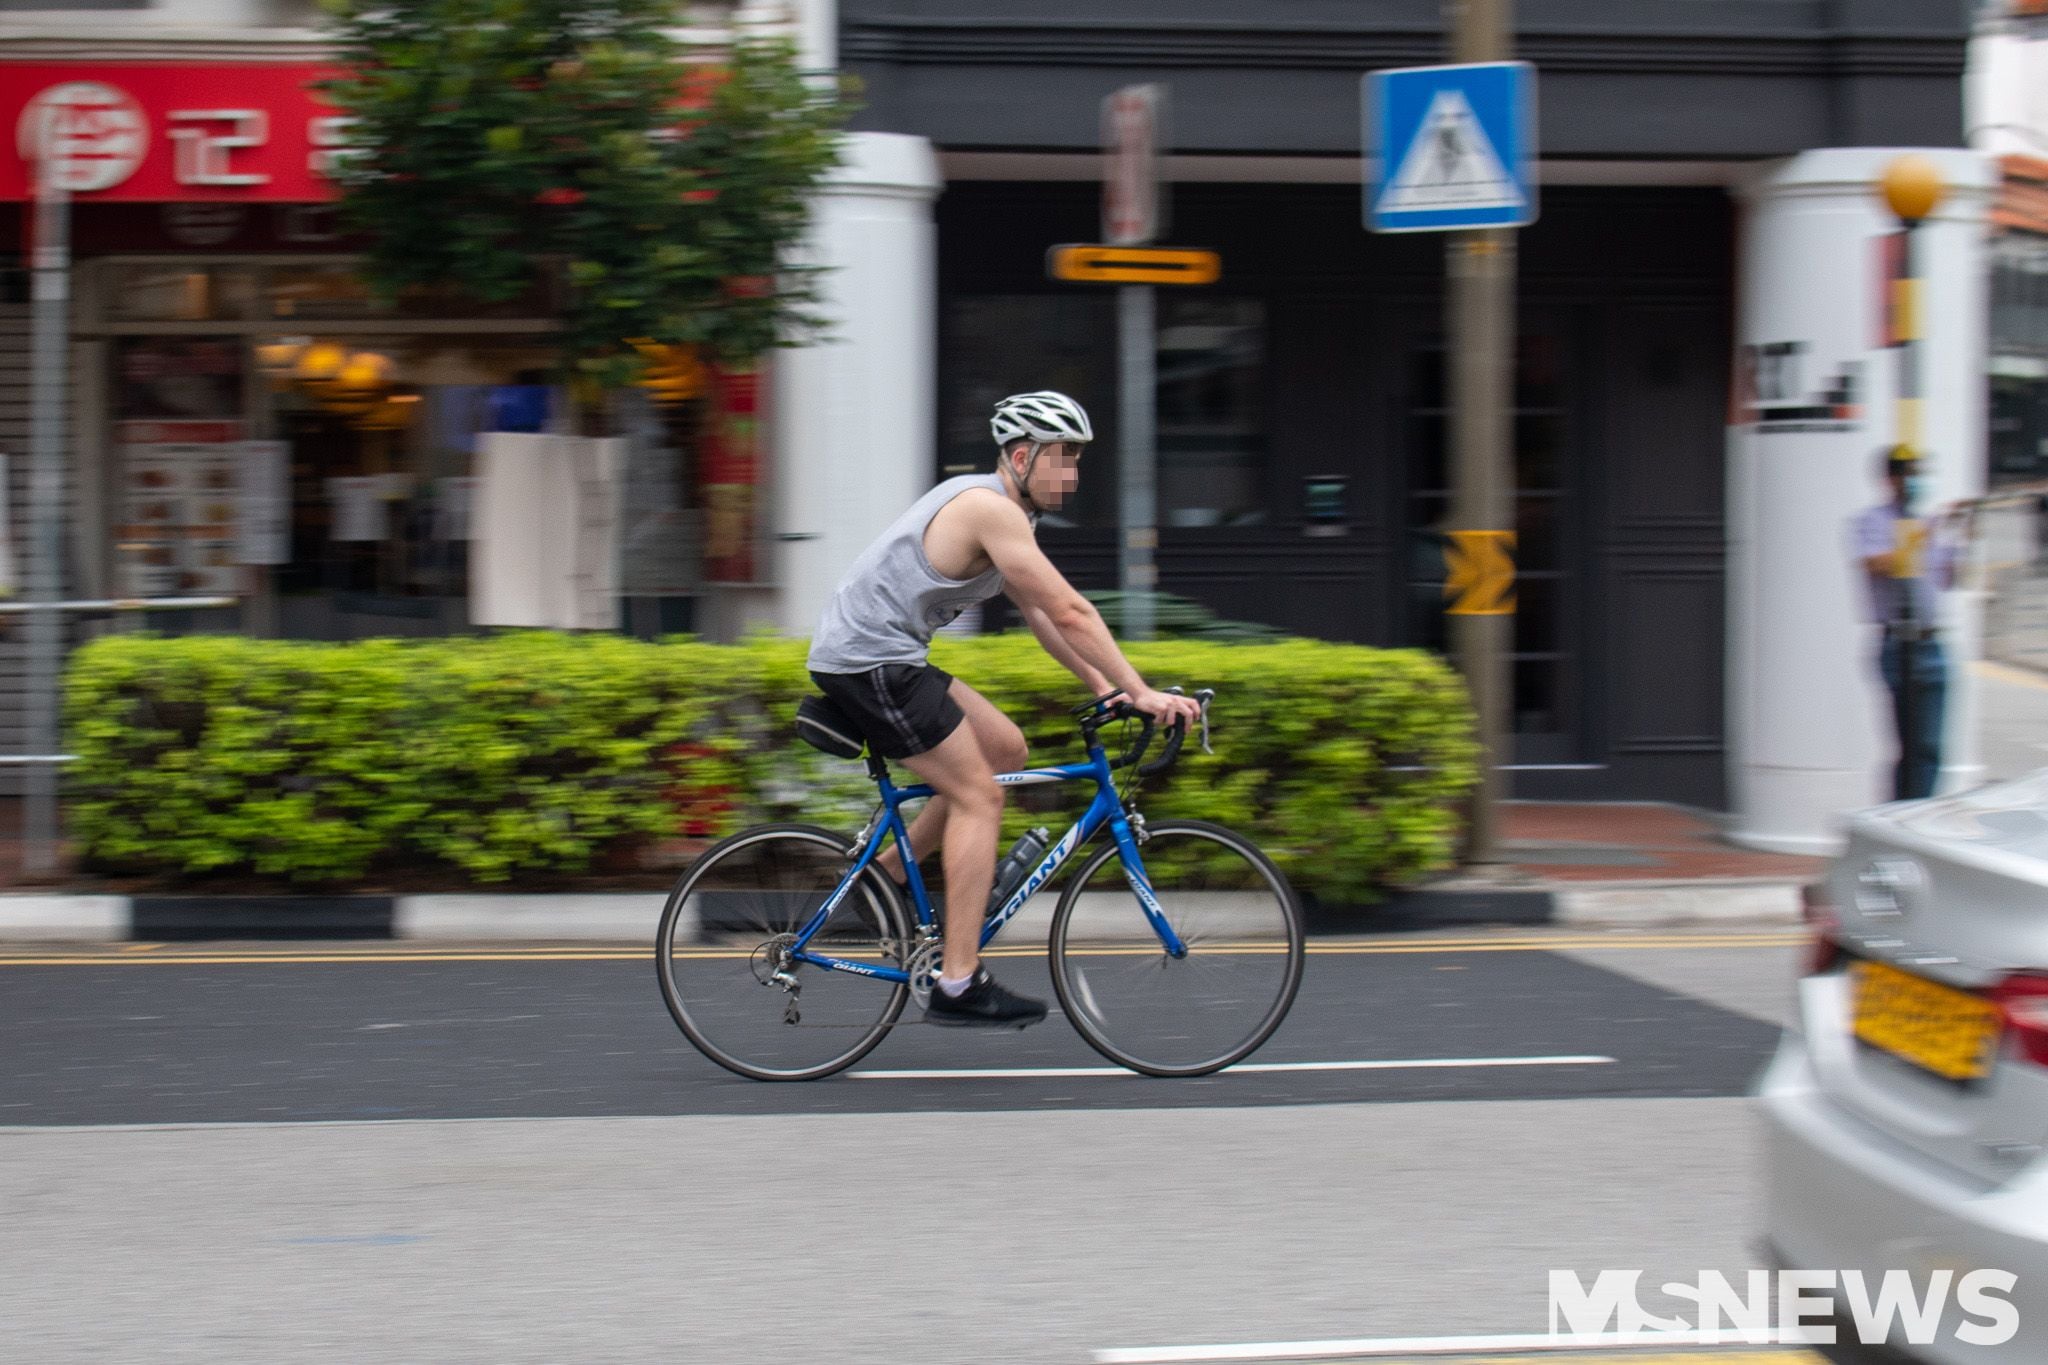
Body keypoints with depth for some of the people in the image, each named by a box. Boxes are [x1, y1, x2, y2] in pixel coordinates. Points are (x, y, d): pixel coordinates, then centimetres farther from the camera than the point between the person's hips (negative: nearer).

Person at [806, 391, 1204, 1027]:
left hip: (883, 659, 10)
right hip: (870, 663, -10)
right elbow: (1069, 613, -19)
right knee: (979, 798, -8)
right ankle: (959, 985, -10)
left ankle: (885, 871, 18)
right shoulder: (990, 509, -16)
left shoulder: (1001, 510, 16)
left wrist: (1103, 687, 14)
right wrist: (1141, 693, -18)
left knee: (1005, 748, 15)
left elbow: (1040, 613, 21)